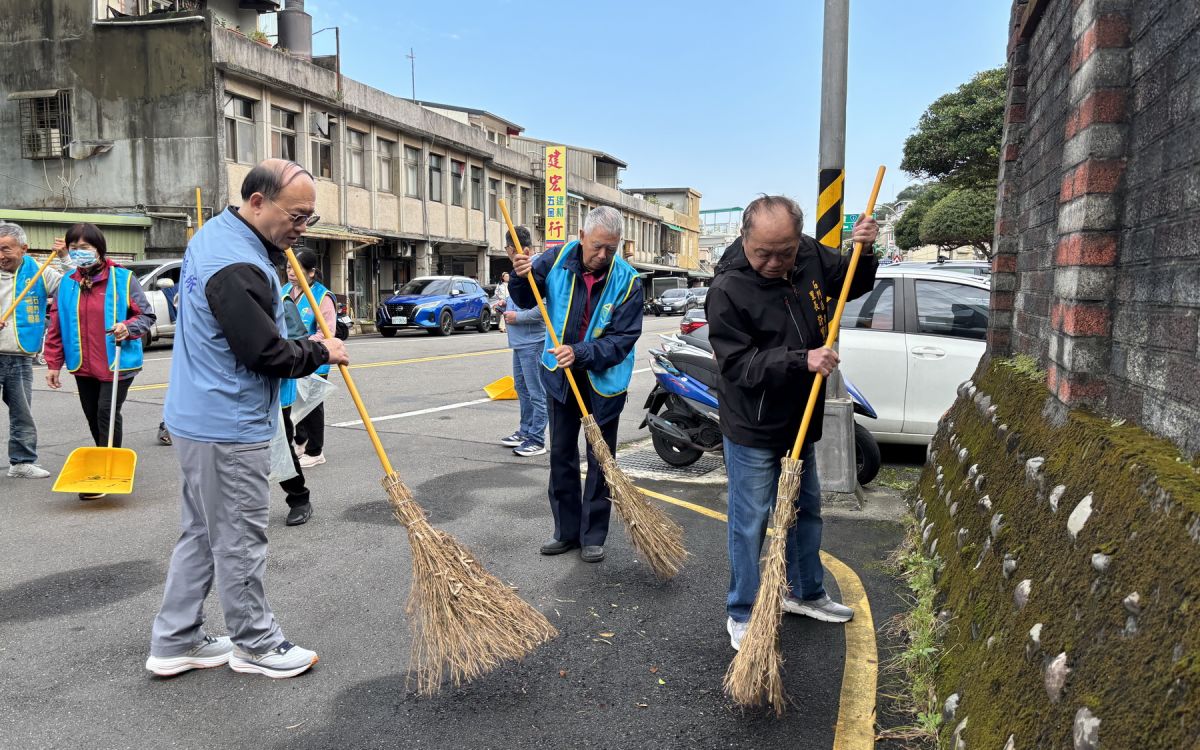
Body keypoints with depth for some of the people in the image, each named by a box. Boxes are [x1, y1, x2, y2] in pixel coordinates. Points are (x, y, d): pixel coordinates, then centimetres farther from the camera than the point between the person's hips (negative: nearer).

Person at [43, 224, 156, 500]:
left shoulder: (122, 278, -7)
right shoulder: (67, 283, 6)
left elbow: (147, 315, -3)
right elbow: (56, 326, 9)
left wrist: (127, 328, -23)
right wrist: (53, 364, 6)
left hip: (116, 364, -5)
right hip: (83, 366, 5)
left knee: (107, 415, -8)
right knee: (93, 418, 14)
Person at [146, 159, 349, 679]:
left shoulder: (214, 232, 9)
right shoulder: (238, 268, -24)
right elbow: (268, 354, -23)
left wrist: (277, 255, 12)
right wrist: (321, 352, -5)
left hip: (197, 419, 10)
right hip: (228, 431, -10)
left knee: (201, 534, 18)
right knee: (239, 541, 4)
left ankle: (174, 643, 28)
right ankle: (255, 645, 20)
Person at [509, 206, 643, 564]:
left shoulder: (627, 281, -18)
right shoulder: (557, 260, -10)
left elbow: (623, 339, -18)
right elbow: (526, 300, 5)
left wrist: (581, 354, -30)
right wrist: (522, 277, -17)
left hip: (604, 381, -3)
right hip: (560, 375, 3)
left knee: (600, 459, 5)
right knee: (561, 454, 12)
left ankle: (593, 536, 19)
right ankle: (566, 530, 26)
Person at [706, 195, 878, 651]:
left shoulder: (811, 256, -4)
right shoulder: (727, 290, -23)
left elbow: (852, 284, 16)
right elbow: (737, 364, -24)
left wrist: (865, 252, -5)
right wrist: (800, 361, -33)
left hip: (799, 421, 7)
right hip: (752, 430, -7)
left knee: (807, 510, 21)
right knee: (750, 524, 3)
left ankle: (805, 593, 41)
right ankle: (741, 616, 21)